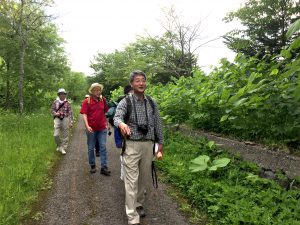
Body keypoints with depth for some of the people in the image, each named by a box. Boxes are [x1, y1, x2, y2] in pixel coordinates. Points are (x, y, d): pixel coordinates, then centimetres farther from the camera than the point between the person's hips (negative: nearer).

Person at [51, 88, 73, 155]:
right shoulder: (55, 102, 6)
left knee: (65, 135, 3)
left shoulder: (67, 103, 2)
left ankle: (63, 148, 16)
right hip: (57, 119, 1)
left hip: (65, 119, 0)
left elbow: (70, 113, 1)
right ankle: (59, 145, 22)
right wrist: (55, 113, -12)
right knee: (56, 135, -5)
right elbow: (52, 110, 11)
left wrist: (71, 122, -3)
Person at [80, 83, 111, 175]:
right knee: (91, 148, 10)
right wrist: (87, 126, -21)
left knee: (103, 147, 1)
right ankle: (92, 166, 26)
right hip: (91, 129, -2)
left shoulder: (103, 100, 4)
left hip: (102, 128, 2)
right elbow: (84, 114, -11)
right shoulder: (86, 101, -6)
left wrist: (106, 123, 14)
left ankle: (104, 167, 6)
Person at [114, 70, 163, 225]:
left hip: (148, 145, 4)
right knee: (132, 181, -3)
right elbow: (116, 117, -23)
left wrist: (160, 142, 10)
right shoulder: (125, 102, -6)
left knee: (145, 178, 15)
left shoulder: (151, 102, 6)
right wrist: (121, 124, -47)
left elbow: (157, 123, 11)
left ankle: (139, 204, 37)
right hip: (132, 145, -4)